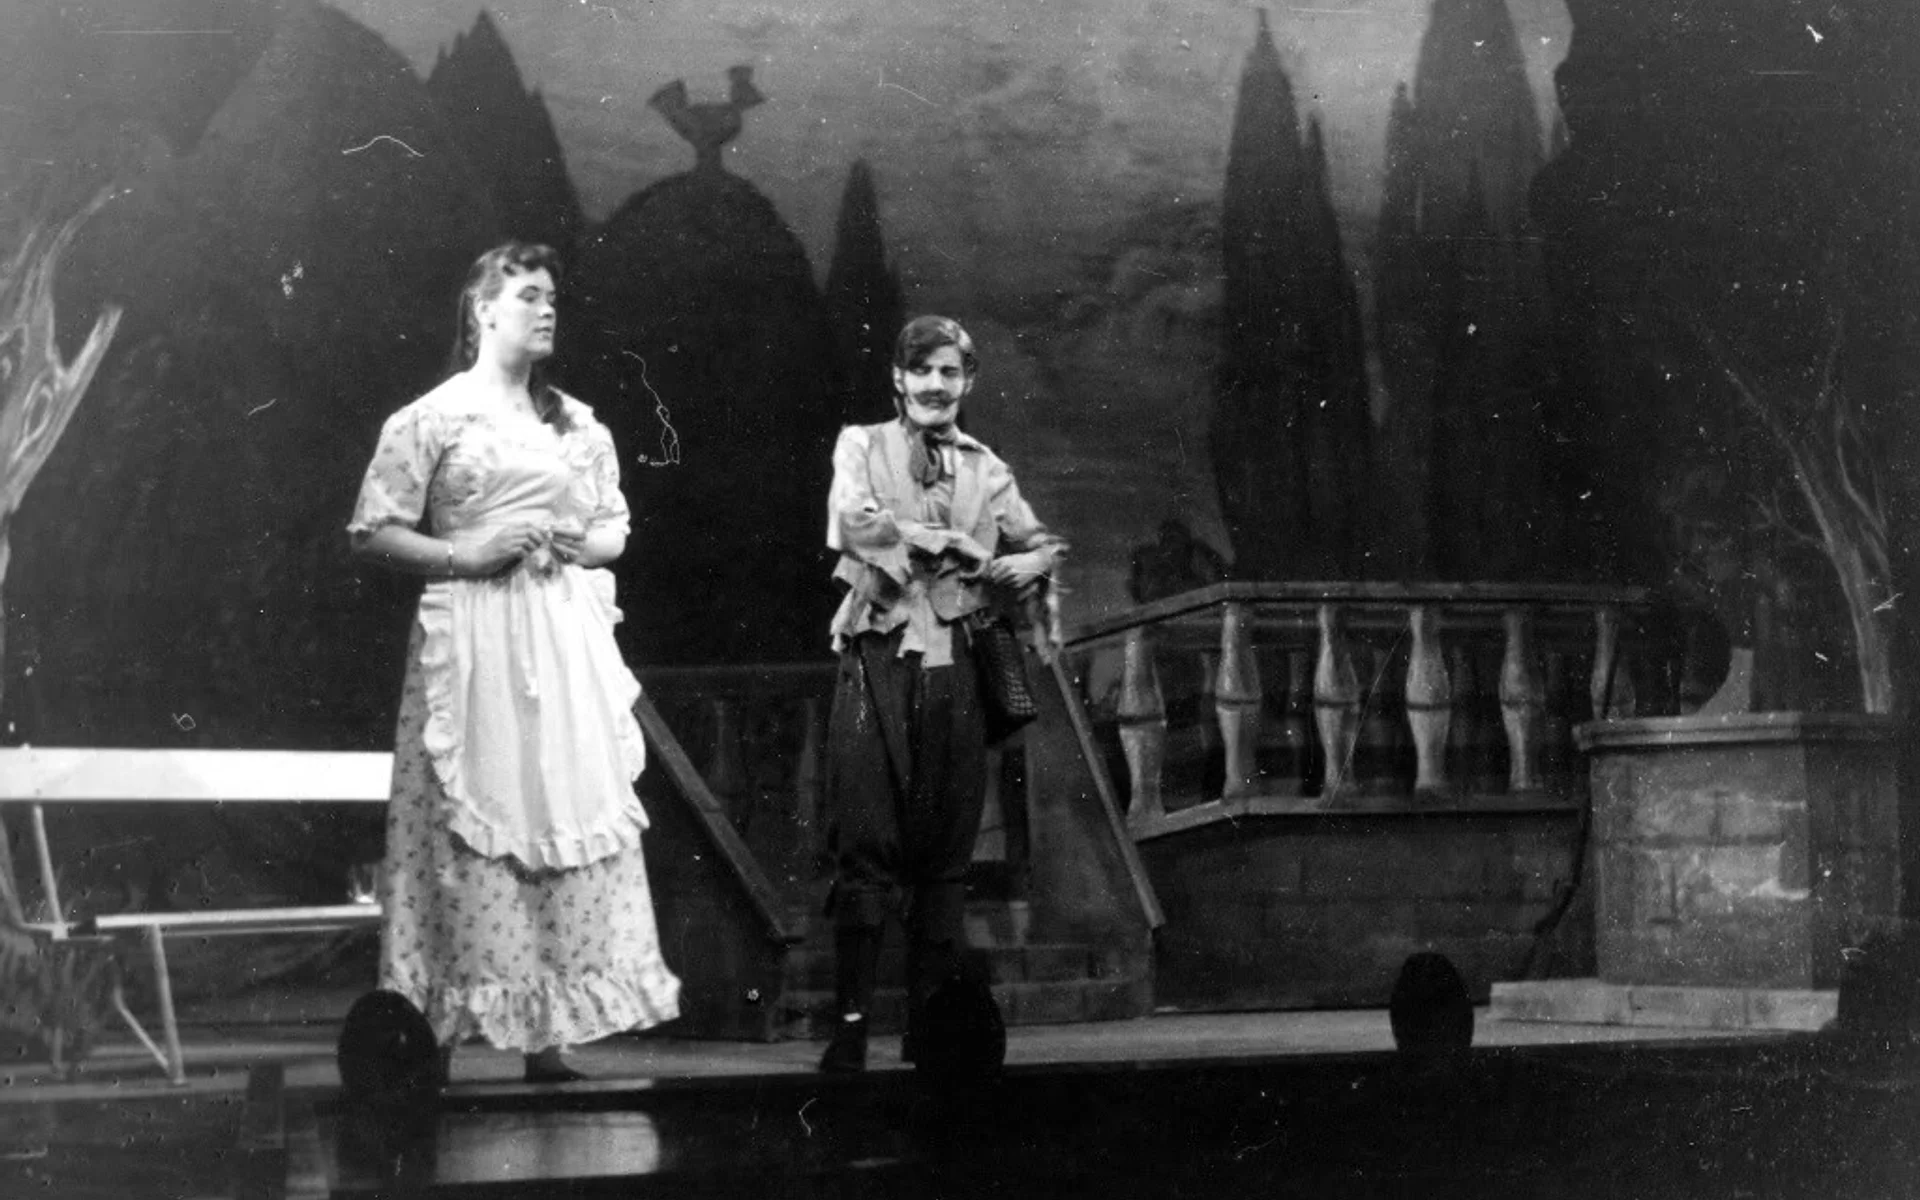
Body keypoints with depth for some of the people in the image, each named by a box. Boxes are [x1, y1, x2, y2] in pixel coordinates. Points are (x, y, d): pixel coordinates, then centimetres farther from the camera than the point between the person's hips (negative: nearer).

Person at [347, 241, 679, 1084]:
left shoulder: (579, 425, 16)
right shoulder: (431, 419, 0)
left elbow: (615, 528, 24)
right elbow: (372, 532, -3)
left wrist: (585, 544, 3)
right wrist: (462, 554, -13)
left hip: (566, 642, 5)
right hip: (472, 642, -5)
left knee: (568, 818, 1)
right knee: (468, 828, -6)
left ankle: (546, 1035, 6)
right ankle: (441, 1034, -1)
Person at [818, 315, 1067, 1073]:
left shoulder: (987, 470, 19)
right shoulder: (861, 447, 10)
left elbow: (1040, 548, 15)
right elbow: (858, 526, -7)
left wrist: (1023, 569, -7)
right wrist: (962, 550, -8)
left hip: (954, 669, 3)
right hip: (878, 661, -3)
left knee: (946, 853, 3)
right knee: (865, 846, -9)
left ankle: (932, 1026, 8)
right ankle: (851, 1023, -6)